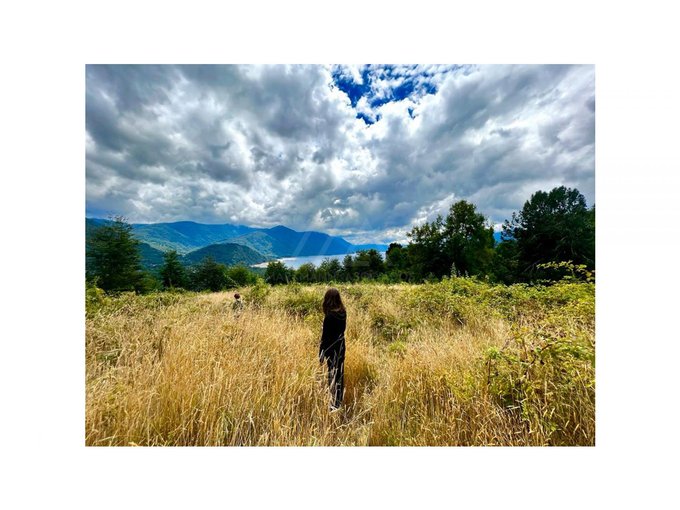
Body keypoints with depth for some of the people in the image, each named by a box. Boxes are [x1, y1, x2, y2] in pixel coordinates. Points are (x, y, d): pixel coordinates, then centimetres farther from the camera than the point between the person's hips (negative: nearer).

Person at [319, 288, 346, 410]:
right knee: (339, 373, 21)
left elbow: (325, 336, -19)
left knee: (333, 375, 9)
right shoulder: (343, 312, -4)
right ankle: (339, 401, 39)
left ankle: (334, 403, 25)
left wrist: (321, 353, -10)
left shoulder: (329, 316, -25)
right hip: (341, 347, 7)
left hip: (331, 349, -7)